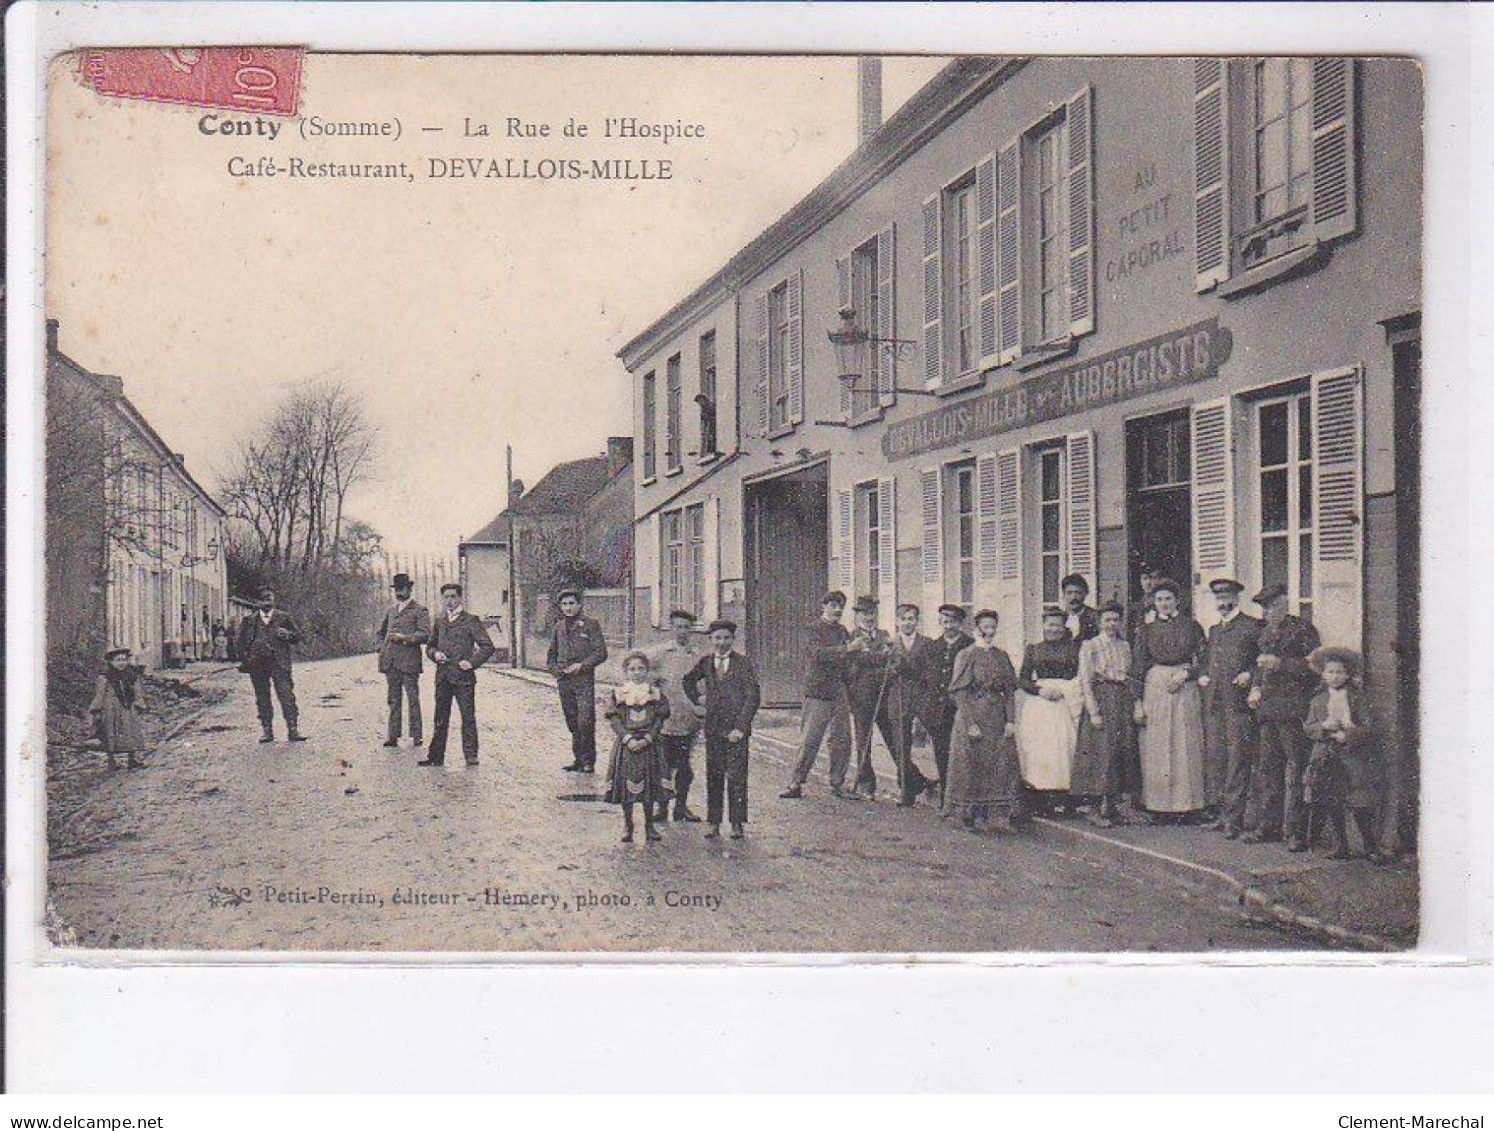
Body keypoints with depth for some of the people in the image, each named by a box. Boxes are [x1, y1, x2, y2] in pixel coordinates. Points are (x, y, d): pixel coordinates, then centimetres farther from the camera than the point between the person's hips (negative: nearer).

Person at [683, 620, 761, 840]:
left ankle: (736, 823, 8)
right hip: (713, 727, 3)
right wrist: (697, 698, 12)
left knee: (737, 776, -1)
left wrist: (741, 727, -11)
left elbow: (753, 696, -6)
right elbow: (688, 680, 28)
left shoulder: (743, 663, -2)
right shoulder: (705, 662, 9)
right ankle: (713, 822, 13)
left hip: (737, 727, -3)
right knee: (713, 775, 5)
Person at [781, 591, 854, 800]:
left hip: (840, 692, 6)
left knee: (842, 740, 4)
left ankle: (837, 784, 14)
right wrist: (845, 649, -26)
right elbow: (819, 653, -18)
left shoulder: (842, 631, 17)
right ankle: (796, 784, 0)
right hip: (818, 691, -6)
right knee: (809, 740, -6)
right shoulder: (814, 629, -1)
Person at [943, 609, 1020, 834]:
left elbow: (1010, 691, 10)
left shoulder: (1002, 657, 11)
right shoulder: (966, 656, -3)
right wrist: (970, 723, -15)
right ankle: (973, 816, 7)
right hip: (973, 716, -4)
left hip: (998, 719, 5)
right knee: (973, 767, -2)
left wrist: (1010, 720, -1)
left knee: (1001, 768, 0)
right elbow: (960, 692, -8)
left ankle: (999, 816, 4)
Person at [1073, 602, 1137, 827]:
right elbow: (1085, 680, -7)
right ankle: (1095, 808, -4)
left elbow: (1131, 678, 14)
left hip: (1124, 702, 5)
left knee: (1123, 752, 2)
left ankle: (1110, 806, 8)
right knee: (1101, 751, -9)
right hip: (1100, 700, -5)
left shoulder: (1125, 646, 14)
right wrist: (1093, 711, -14)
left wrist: (1136, 704, 1)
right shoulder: (1090, 645, -2)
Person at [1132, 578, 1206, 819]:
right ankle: (1158, 803, 4)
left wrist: (1185, 673, -12)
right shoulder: (1147, 629, 8)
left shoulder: (1191, 626, 7)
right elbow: (1140, 666, 6)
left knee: (1185, 745, -2)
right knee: (1156, 747, 0)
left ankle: (1185, 802, 3)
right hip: (1155, 688, 1)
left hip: (1185, 689, -1)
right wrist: (1138, 701, 1)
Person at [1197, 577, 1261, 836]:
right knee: (1214, 756, 7)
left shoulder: (1252, 626, 0)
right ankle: (1217, 809, 14)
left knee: (1237, 758, -6)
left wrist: (1250, 675, -13)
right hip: (1213, 702, 7)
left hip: (1239, 701, -7)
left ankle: (1233, 816, -5)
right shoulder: (1214, 630, 21)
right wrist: (1202, 675, 14)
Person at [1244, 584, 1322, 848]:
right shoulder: (1265, 632, 18)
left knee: (1295, 769, -6)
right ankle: (1267, 825, 19)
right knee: (1267, 767, 11)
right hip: (1267, 707, 7)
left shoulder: (1303, 629, -3)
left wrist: (1281, 663, -17)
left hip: (1294, 708, -7)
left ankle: (1296, 832, -3)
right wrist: (1255, 687, 11)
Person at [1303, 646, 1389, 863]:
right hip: (1326, 759, 3)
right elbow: (1307, 727, 8)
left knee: (1360, 805, -8)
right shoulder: (1318, 700, 12)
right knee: (1331, 802, 1)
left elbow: (1370, 728, -4)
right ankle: (1340, 845, 13)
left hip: (1354, 757, -3)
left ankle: (1371, 847, 2)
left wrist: (1347, 735, -16)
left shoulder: (1359, 698, 2)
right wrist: (1323, 726, -11)